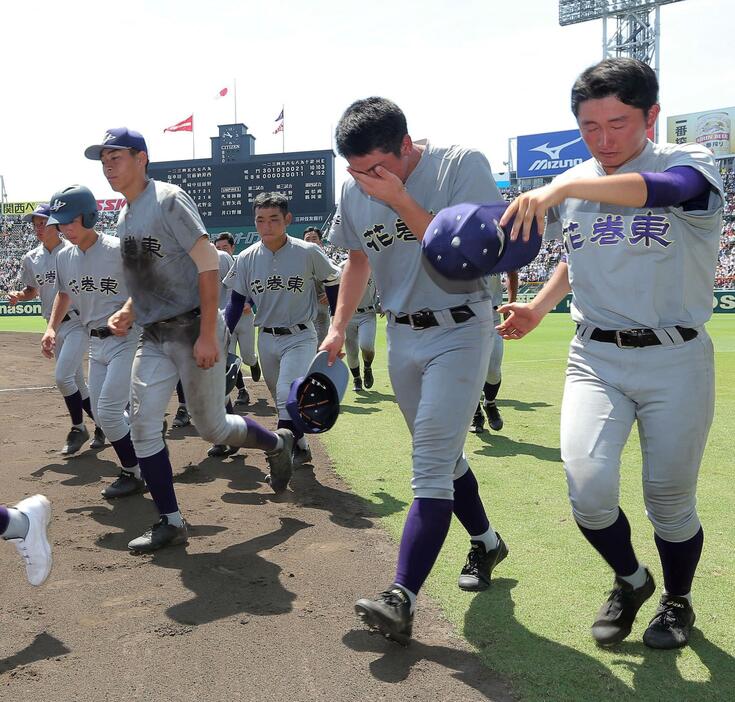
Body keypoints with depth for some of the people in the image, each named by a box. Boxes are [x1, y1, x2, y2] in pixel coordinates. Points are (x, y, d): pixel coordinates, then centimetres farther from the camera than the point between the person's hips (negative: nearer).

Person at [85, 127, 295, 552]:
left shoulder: (168, 200, -12)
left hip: (193, 330, -8)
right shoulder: (125, 216, 13)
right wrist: (128, 313, 3)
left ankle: (277, 443, 31)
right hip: (154, 337, 8)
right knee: (144, 426, -1)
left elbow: (209, 266, -18)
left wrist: (207, 335, -24)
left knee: (212, 428, 2)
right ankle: (171, 523, 9)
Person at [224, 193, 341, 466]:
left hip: (300, 337, -4)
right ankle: (299, 447, 32)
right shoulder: (246, 259, -3)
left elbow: (334, 285, 0)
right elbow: (236, 301, 5)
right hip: (266, 339, 4)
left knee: (287, 395, -20)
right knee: (280, 399, 14)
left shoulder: (308, 253, -12)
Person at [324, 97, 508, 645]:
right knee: (442, 456, 17)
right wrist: (338, 327, 10)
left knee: (431, 467, -12)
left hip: (459, 332, -6)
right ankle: (486, 542, 38)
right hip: (402, 336, 6)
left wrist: (400, 201, -27)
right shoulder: (356, 191, 0)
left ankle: (402, 598, -14)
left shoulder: (463, 166, -16)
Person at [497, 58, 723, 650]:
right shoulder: (572, 186, 9)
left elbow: (660, 188, -32)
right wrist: (539, 307, 12)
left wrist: (562, 187, -42)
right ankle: (630, 581, 20)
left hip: (675, 363, -3)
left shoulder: (691, 164, -7)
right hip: (595, 358, 3)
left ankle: (678, 601, 38)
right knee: (589, 489, -13)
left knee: (670, 502, 7)